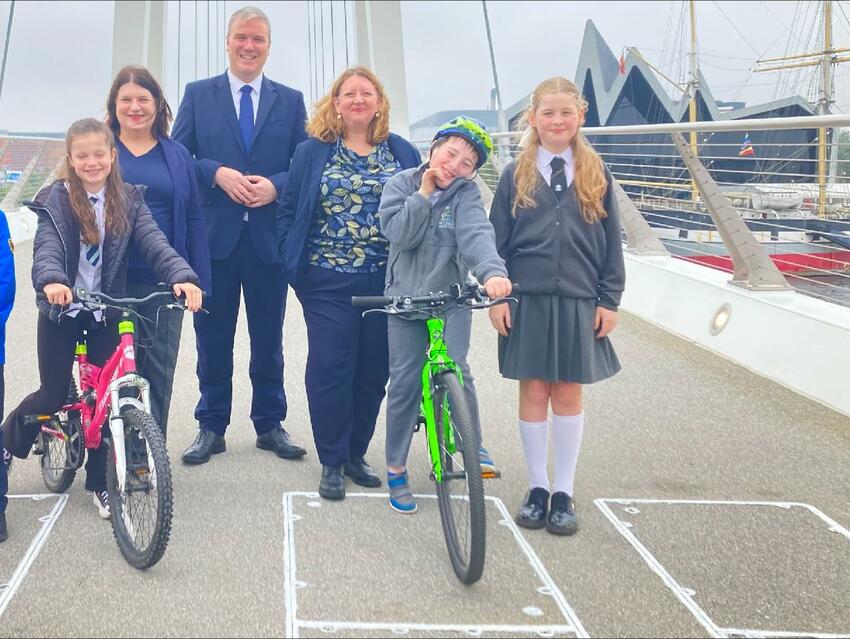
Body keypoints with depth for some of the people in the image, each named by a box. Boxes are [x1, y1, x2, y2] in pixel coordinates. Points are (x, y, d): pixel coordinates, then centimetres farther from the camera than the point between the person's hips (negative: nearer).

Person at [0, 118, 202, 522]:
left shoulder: (128, 200, -1)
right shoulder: (55, 200, -7)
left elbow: (153, 242, -15)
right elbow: (47, 247, -22)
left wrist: (182, 275, -33)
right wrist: (51, 280, -44)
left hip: (107, 313, 2)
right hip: (61, 311, -2)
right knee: (53, 397, 4)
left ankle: (99, 481, 18)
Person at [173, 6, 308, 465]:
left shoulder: (290, 100, 9)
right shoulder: (198, 95, 7)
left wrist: (276, 184, -13)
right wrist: (217, 173, -16)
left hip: (269, 236, 1)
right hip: (214, 235, -1)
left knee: (268, 338, 9)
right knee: (213, 337, 6)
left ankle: (270, 425, 21)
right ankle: (211, 427, 17)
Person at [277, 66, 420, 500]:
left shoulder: (402, 153, 9)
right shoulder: (313, 152, 6)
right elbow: (288, 210, 7)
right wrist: (294, 263, -3)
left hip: (385, 282, 2)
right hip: (328, 281, -2)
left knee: (373, 371, 6)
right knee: (330, 367, -4)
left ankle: (356, 454, 21)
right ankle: (331, 463, 7)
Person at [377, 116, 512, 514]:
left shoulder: (466, 194, -5)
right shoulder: (402, 184, -1)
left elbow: (477, 234, -23)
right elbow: (398, 233, -15)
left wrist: (492, 272, -41)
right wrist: (424, 194, -16)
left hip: (452, 297, 0)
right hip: (405, 298, 1)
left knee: (455, 370, -17)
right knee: (405, 382, 1)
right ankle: (396, 469, 15)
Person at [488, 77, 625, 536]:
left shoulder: (595, 175, 5)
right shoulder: (516, 175, 3)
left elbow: (611, 243, 6)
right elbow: (498, 241, 3)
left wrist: (609, 300, 1)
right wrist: (496, 297, -3)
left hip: (578, 303, 0)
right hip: (528, 301, 0)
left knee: (568, 394, 6)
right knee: (533, 392, 5)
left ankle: (564, 493, 16)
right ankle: (537, 489, 18)